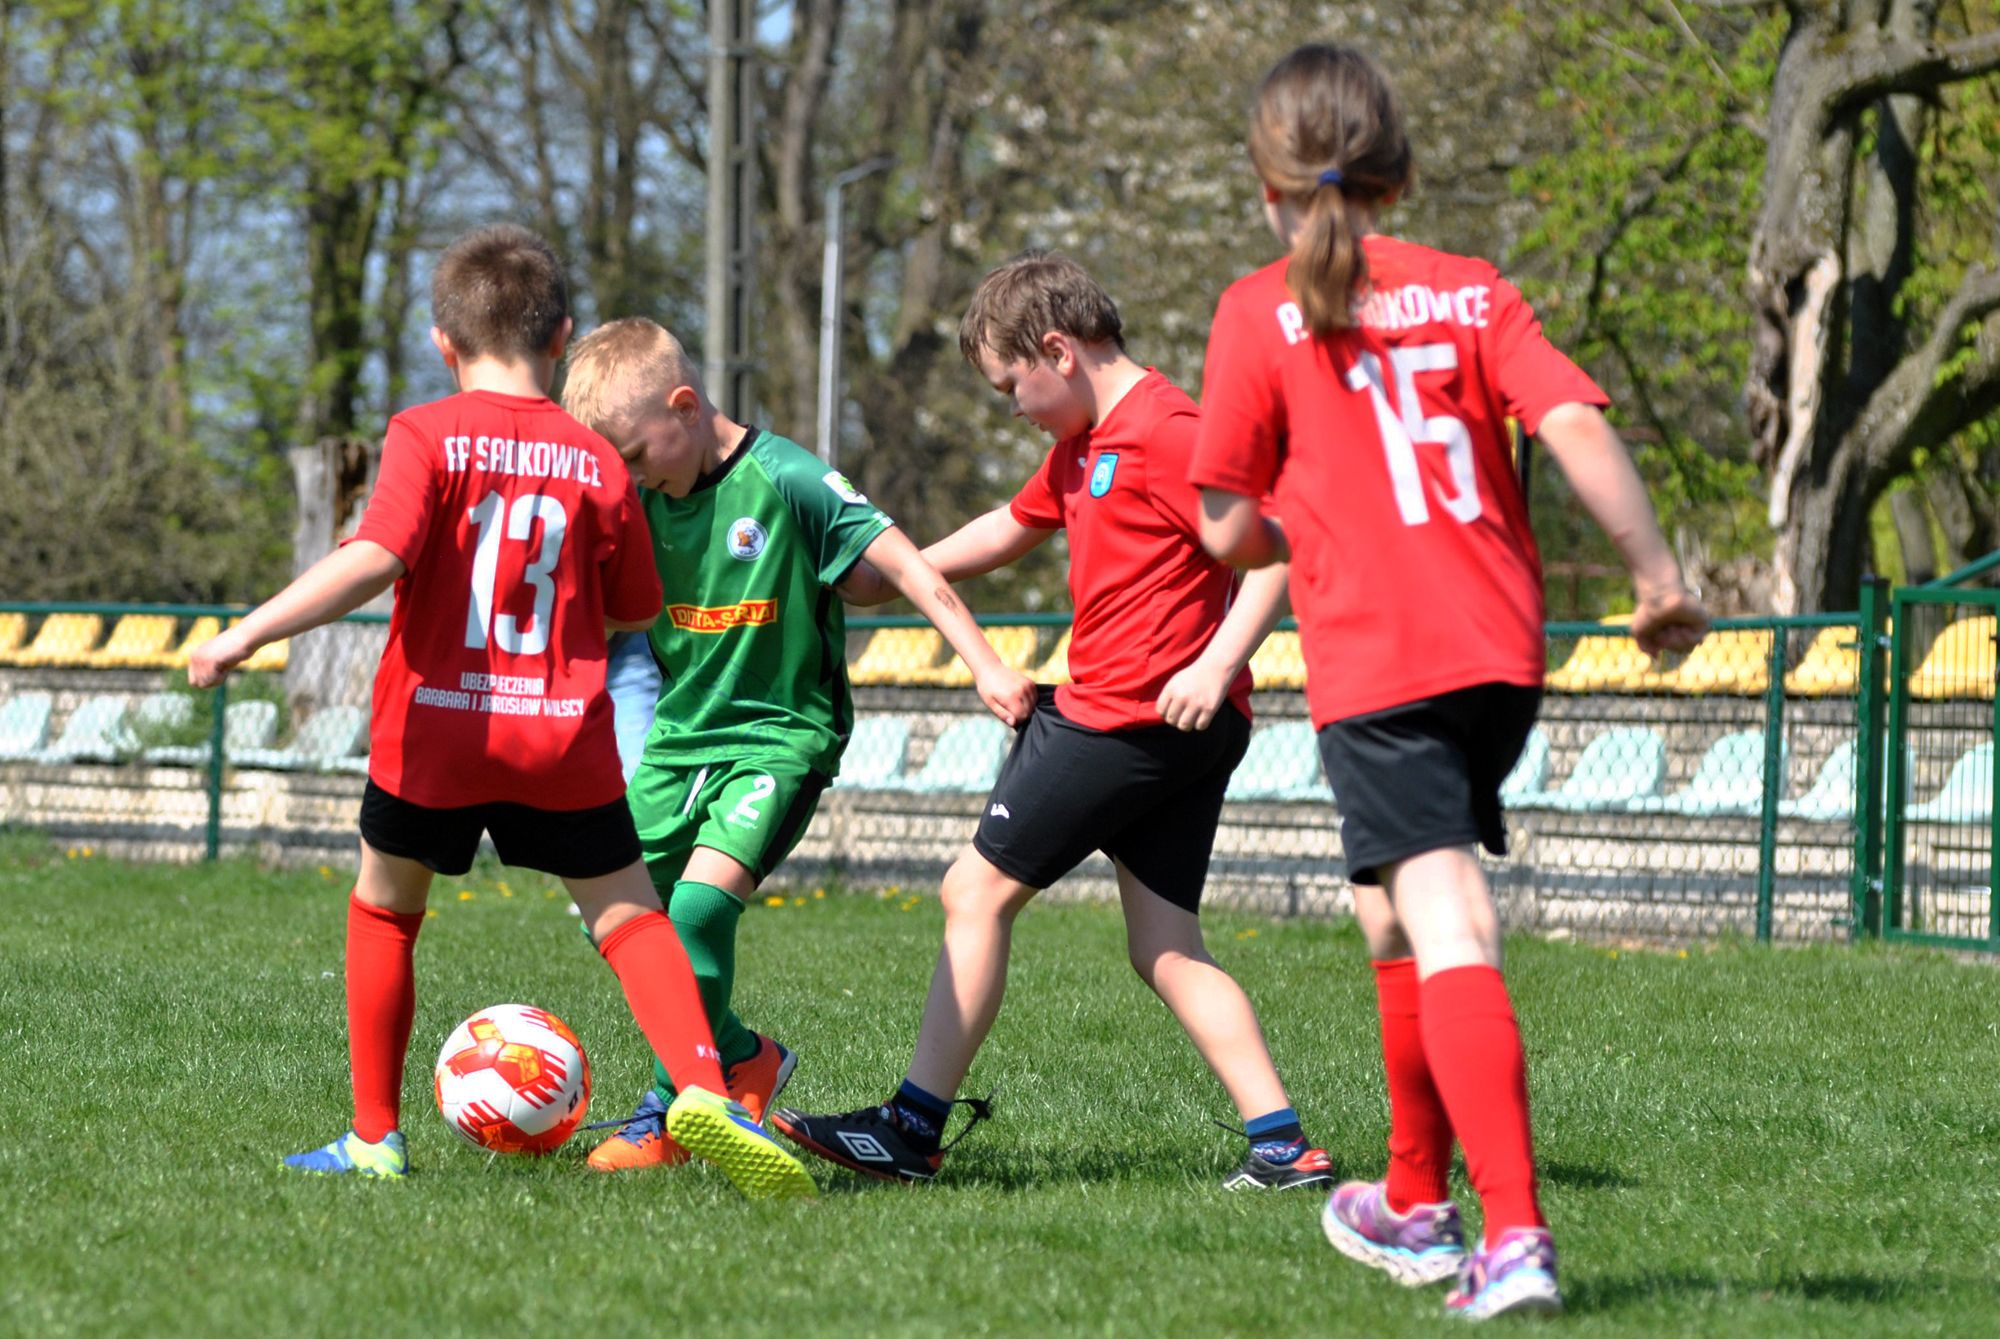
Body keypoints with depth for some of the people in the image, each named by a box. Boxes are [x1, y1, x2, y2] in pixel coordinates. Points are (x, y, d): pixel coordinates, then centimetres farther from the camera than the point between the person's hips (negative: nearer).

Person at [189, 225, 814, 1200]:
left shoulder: (426, 437, -6)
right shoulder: (598, 465, 3)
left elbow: (373, 560, -20)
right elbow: (635, 619, 11)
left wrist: (248, 634, -19)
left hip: (435, 728, -1)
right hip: (566, 735, 1)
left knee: (382, 910, 19)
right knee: (629, 915, 7)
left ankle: (375, 1138, 21)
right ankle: (701, 1090, -18)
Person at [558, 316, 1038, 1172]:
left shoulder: (785, 481, -17)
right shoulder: (638, 499, 1)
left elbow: (900, 565, -16)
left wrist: (987, 668, -20)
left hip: (782, 732, -7)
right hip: (681, 733, 7)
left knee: (701, 901, -23)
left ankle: (671, 1113, -7)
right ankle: (743, 1059, 22)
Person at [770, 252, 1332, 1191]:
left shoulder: (1166, 434, -13)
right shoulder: (1082, 445, 18)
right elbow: (1013, 528, 34)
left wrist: (1217, 664, -27)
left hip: (1125, 717, -10)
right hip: (1177, 739, 10)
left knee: (978, 892, -1)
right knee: (1166, 951, 6)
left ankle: (912, 1130, 4)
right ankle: (1282, 1145, -3)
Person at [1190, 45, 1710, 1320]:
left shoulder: (1261, 316, 0)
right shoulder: (1474, 293, 8)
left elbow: (1229, 532, 0)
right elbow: (1576, 423, -6)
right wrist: (1660, 576, -4)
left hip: (1373, 667, -5)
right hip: (1502, 651, 5)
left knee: (1447, 932, -13)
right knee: (1394, 910, 23)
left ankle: (1516, 1233, -27)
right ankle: (1417, 1204, 33)